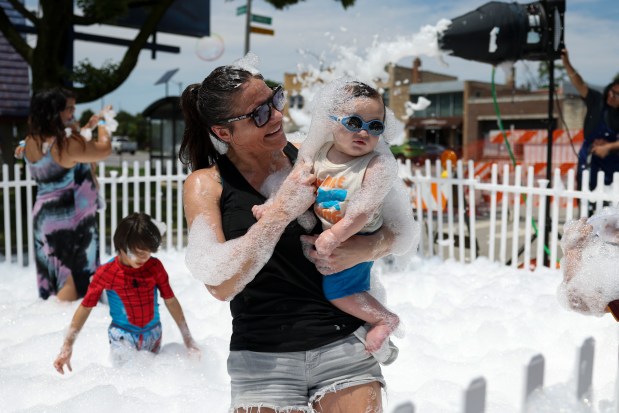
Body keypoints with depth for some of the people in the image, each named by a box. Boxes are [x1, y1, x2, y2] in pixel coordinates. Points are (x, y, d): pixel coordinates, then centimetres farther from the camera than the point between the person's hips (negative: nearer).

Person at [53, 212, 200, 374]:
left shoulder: (155, 266, -8)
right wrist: (67, 345, -7)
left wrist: (187, 337, 5)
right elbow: (85, 307, -5)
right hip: (123, 336, -2)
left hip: (153, 334, 3)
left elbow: (170, 301, 1)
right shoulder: (106, 273, -13)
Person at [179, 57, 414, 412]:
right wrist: (283, 209, -20)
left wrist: (365, 249, -16)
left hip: (343, 345, 1)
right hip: (263, 357, -1)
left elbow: (400, 228, 5)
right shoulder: (206, 184, -3)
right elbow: (219, 283, -17)